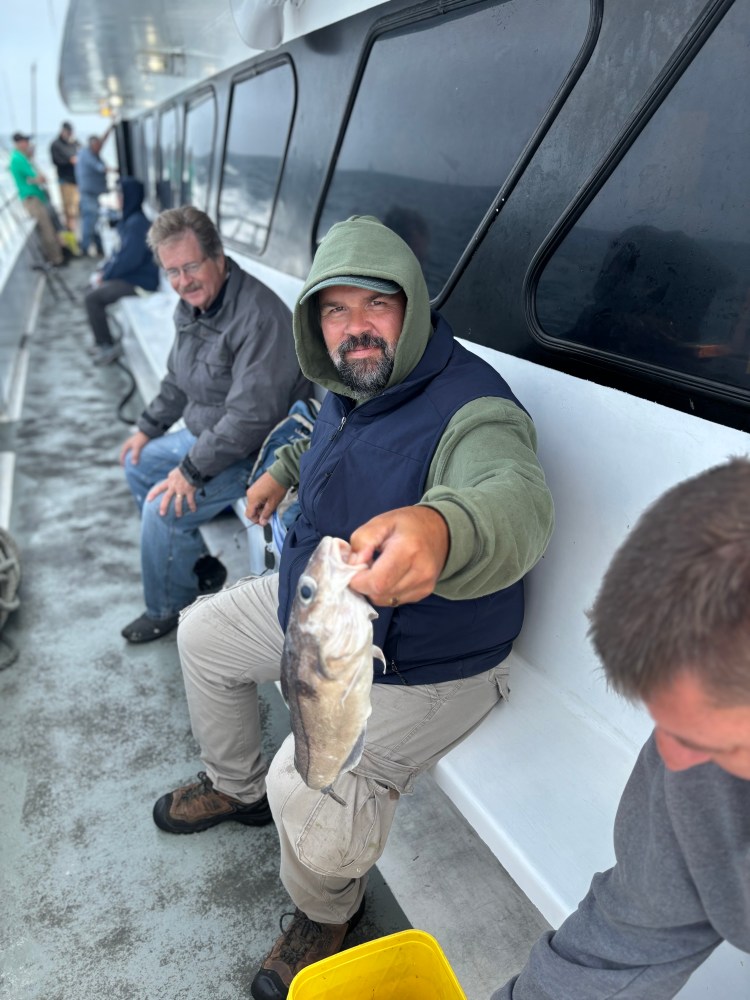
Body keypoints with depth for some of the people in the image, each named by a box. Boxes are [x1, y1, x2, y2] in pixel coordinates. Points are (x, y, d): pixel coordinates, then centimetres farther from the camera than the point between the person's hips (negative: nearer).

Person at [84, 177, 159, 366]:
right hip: (131, 276, 10)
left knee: (92, 298, -15)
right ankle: (102, 341, 22)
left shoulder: (136, 222, -19)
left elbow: (129, 258, -25)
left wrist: (105, 276, -13)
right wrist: (103, 271, 5)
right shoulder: (129, 219, 12)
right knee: (95, 289, 16)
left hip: (140, 281, -10)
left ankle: (107, 347, -6)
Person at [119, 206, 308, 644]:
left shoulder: (259, 316, -28)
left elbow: (251, 416, -32)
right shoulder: (193, 304, 2)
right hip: (208, 434, 10)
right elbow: (178, 379, 19)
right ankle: (198, 566, 24)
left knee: (163, 508, -19)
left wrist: (192, 470, -27)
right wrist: (148, 428, 15)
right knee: (138, 464, 17)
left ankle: (168, 610, 8)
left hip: (255, 452, -10)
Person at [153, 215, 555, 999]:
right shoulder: (347, 389, -2)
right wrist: (283, 469, 11)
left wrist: (439, 530, -73)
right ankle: (237, 787, 42)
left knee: (310, 787, -26)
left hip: (421, 666, -8)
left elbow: (515, 501, -53)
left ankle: (327, 914, 14)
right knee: (202, 634, 19)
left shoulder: (471, 409, -30)